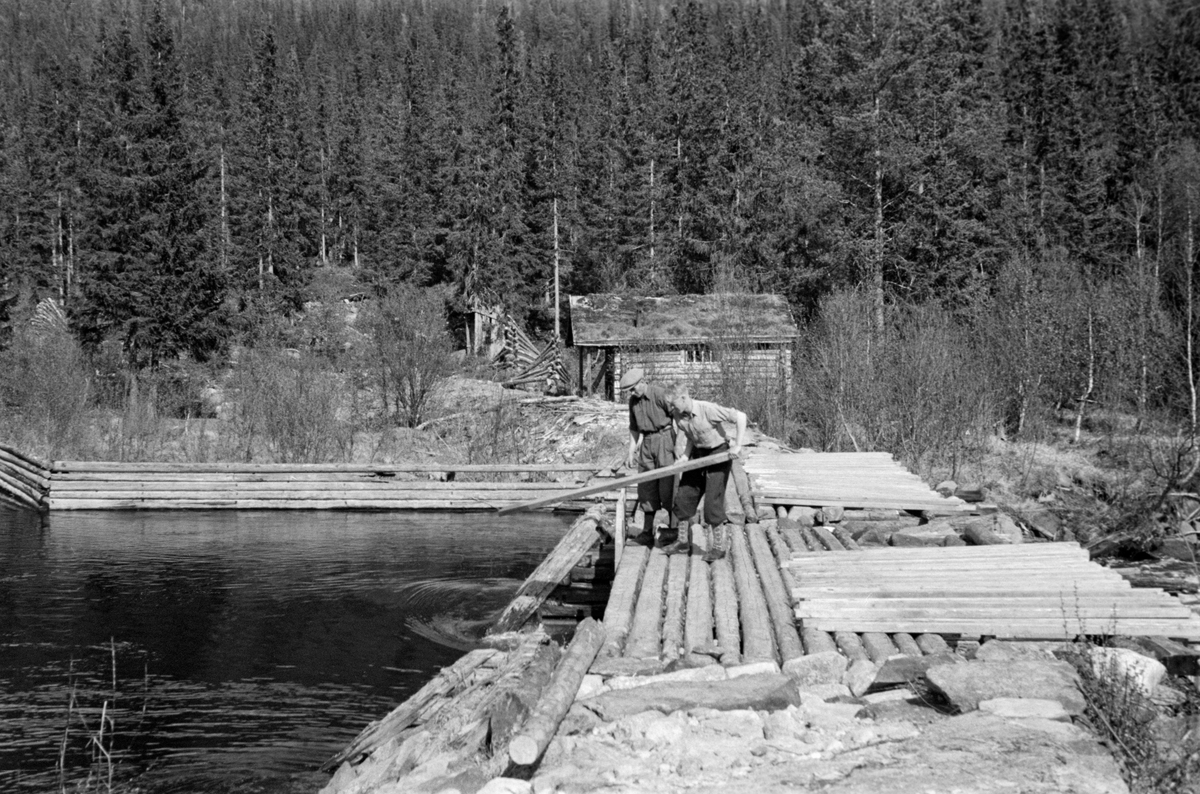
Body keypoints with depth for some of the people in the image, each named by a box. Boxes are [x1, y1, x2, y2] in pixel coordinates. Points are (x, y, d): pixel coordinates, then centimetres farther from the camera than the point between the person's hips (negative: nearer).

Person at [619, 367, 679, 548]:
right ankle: (647, 532, 9)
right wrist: (631, 452, 12)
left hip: (665, 437, -7)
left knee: (667, 485, -4)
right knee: (646, 486, 5)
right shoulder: (633, 401, 7)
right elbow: (634, 429, 17)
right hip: (647, 441, 7)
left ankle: (672, 528, 8)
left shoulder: (660, 394, -14)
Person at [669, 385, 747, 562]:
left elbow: (740, 417, -28)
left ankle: (719, 546, 1)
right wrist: (684, 457, -12)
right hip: (699, 454, 7)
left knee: (713, 501, -11)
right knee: (684, 497, 5)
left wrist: (737, 445, -29)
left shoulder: (707, 410, -27)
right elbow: (689, 437, 4)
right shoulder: (678, 415, -6)